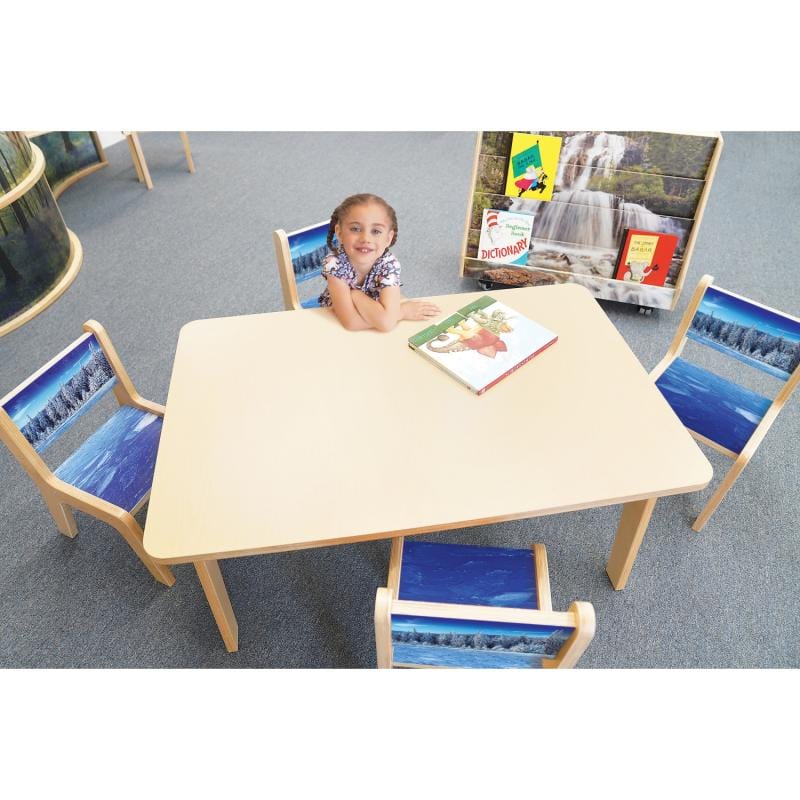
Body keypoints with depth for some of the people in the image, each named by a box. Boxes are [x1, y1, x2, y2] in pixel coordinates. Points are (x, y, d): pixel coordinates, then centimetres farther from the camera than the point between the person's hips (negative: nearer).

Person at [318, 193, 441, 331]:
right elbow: (351, 322, -35)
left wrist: (354, 294, -29)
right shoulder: (334, 263, -26)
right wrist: (401, 312, -31)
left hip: (376, 335, 2)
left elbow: (386, 322, -36)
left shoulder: (389, 264, -23)